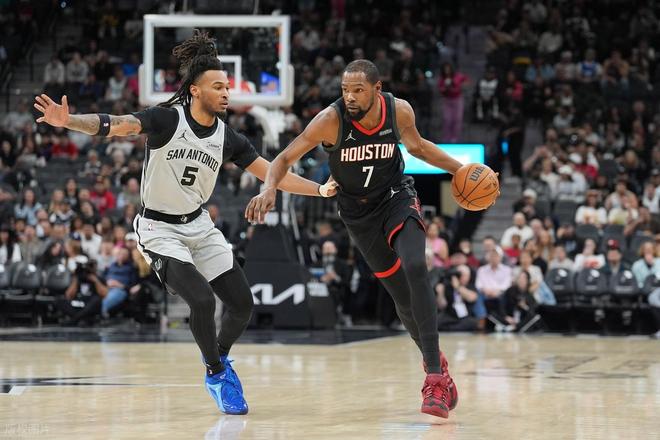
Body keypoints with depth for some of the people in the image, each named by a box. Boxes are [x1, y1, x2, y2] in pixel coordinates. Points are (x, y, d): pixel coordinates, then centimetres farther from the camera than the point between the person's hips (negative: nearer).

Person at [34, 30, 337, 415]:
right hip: (160, 229, -6)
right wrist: (69, 121, -47)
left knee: (243, 304, 2)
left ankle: (221, 358, 31)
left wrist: (320, 190, -4)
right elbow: (114, 124, -30)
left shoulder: (227, 137, -2)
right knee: (203, 300, -22)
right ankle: (216, 372, 3)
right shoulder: (168, 119, -18)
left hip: (199, 226, 6)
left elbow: (271, 173, 3)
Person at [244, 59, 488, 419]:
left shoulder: (399, 111, -15)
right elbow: (285, 158, -19)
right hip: (359, 211, 0)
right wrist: (269, 188, -38)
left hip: (397, 197, 0)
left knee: (415, 268, -26)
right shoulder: (331, 120, -23)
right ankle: (437, 366, 26)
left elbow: (416, 145, 8)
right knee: (402, 296, 0)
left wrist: (460, 169, 4)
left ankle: (434, 374, -24)